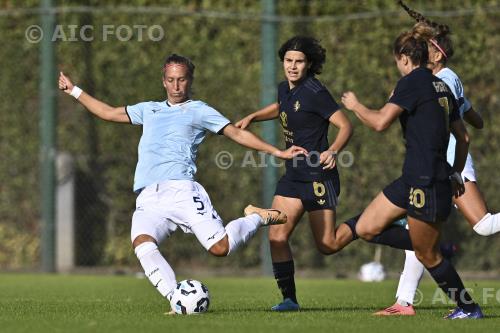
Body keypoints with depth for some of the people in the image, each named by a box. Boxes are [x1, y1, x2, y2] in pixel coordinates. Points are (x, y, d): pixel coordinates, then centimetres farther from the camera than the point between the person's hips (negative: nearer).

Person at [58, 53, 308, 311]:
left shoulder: (198, 111, 13)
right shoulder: (149, 110, 28)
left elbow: (237, 133, 10)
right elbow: (109, 113, 40)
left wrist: (278, 152, 3)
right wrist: (74, 91, 41)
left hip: (181, 190, -4)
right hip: (148, 200, 4)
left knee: (219, 247, -19)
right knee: (142, 242, -29)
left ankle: (257, 218, 13)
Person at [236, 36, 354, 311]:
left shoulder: (315, 93, -15)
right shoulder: (284, 89, 8)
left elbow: (345, 126, -16)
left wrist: (332, 151, -32)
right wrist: (252, 117, 21)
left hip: (319, 176, -7)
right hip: (293, 175, 7)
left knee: (327, 245, -3)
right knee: (277, 236, -6)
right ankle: (289, 298, 1)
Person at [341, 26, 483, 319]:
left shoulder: (413, 82, -11)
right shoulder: (441, 87, 15)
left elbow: (380, 122, -19)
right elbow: (463, 137, 19)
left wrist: (355, 105, 1)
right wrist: (456, 175, 30)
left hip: (427, 184, -9)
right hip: (412, 180, 9)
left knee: (428, 255, 1)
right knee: (365, 228, 8)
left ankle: (469, 308, 12)